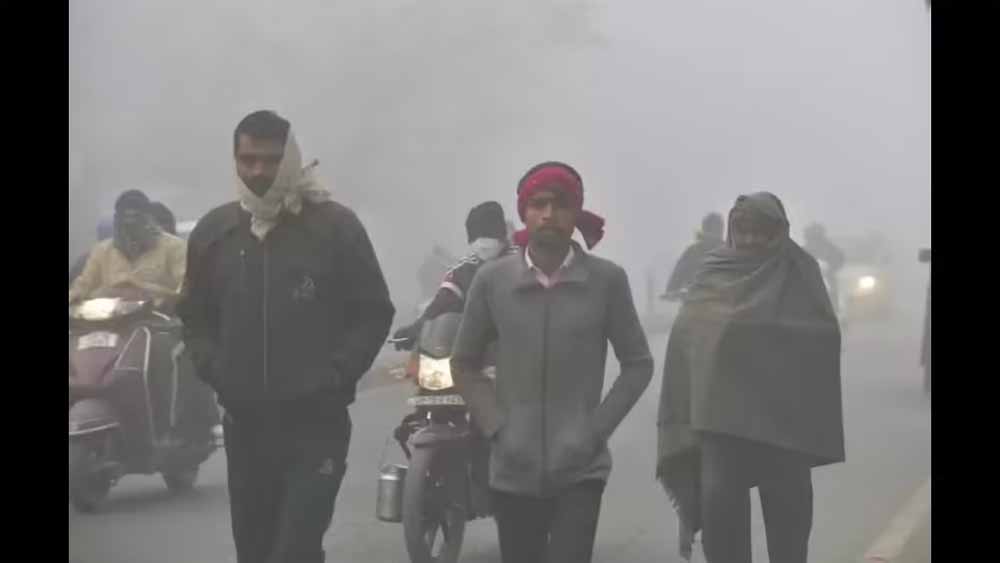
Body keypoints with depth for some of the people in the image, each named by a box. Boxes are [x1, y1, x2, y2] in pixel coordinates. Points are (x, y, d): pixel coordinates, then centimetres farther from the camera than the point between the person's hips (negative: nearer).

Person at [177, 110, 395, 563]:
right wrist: (215, 372, 2)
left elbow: (374, 313, 1)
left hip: (316, 420, -4)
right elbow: (195, 316, 18)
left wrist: (335, 376, -10)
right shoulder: (213, 231, 9)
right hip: (244, 420, 4)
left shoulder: (335, 226, -3)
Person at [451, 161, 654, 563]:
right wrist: (496, 427, -1)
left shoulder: (606, 279, -4)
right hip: (514, 470, 2)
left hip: (581, 468, -2)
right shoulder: (491, 280, -1)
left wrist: (597, 428, -4)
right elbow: (464, 364, 11)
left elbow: (638, 364, 5)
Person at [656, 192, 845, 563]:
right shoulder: (714, 272, 6)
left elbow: (823, 336, -4)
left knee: (787, 503, 4)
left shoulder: (798, 272, 3)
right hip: (722, 412, 1)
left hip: (783, 413, -1)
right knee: (718, 500, -7)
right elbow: (687, 335, 3)